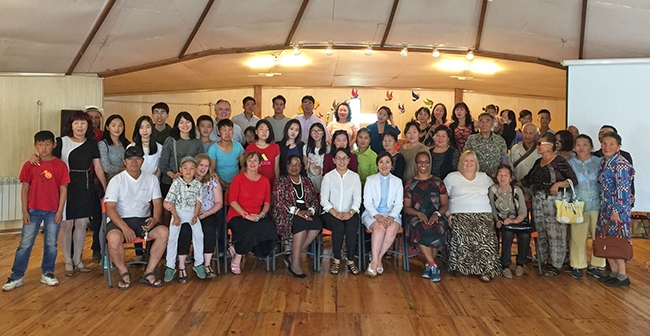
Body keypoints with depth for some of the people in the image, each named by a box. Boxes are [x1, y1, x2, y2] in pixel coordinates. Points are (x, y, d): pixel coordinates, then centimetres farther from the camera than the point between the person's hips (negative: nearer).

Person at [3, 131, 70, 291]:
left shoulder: (60, 165, -3)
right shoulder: (29, 165, -1)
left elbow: (63, 189, -1)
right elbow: (25, 189, 2)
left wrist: (60, 211, -5)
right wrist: (24, 211, -2)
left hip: (53, 211, 0)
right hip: (33, 210, 0)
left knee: (51, 244, 8)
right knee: (25, 244, 4)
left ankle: (47, 273, 22)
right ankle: (16, 277, 13)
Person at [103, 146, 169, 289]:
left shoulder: (151, 179, 7)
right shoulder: (116, 180, -3)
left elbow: (157, 203, 5)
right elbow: (110, 209, -10)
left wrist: (155, 218, -18)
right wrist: (125, 228, -24)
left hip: (143, 220, 3)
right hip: (120, 220, -3)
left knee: (164, 232, -25)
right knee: (114, 238, -35)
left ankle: (149, 273, -13)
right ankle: (124, 273, -8)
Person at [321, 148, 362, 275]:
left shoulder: (355, 176, 10)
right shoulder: (328, 176, 5)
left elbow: (357, 199, 2)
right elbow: (324, 200, -2)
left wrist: (350, 212, -17)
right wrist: (335, 213, -17)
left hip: (349, 213, 1)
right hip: (330, 213, -1)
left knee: (351, 227, -31)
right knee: (339, 226, -32)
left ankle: (350, 261, -19)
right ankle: (336, 260, -18)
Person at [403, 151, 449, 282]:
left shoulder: (438, 182, 15)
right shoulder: (410, 184, 14)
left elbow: (445, 205, 11)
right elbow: (407, 207, 8)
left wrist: (437, 214, -11)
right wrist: (419, 214, -12)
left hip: (436, 216, 1)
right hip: (416, 217, -1)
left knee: (439, 230, -35)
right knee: (422, 230, -37)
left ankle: (429, 265, -20)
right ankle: (433, 265, -27)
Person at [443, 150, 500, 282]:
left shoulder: (484, 177, 26)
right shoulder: (452, 177, 16)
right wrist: (448, 213, -6)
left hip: (483, 214, 2)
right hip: (460, 214, -2)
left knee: (485, 234, -32)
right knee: (463, 233, -35)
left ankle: (486, 268, -22)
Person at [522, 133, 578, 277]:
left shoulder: (560, 162, -7)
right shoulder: (538, 162, 13)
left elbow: (574, 180, -10)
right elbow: (528, 180, 19)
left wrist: (558, 184, -22)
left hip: (554, 201, -7)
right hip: (538, 201, 7)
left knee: (554, 233, -2)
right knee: (541, 232, 10)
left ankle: (555, 266, 8)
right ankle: (544, 261, 21)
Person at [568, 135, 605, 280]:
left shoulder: (599, 162, 6)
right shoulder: (570, 163, 6)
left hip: (597, 206, 1)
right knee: (578, 237, 3)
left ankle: (593, 266, 21)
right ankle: (577, 266, 17)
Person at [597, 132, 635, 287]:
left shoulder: (621, 164, -14)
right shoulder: (604, 162, 11)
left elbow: (623, 190, -19)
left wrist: (616, 211, -20)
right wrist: (606, 209, 17)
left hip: (618, 208, -8)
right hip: (606, 207, 8)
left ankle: (622, 277, 8)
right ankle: (614, 272, 23)